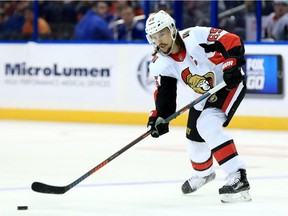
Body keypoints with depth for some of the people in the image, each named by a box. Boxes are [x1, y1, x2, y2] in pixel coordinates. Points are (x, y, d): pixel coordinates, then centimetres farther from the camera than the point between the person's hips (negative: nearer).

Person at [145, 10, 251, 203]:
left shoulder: (196, 37, -28)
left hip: (230, 83, -8)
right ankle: (204, 173, 48)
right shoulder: (160, 64, -10)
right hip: (204, 94, 8)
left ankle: (238, 178, -32)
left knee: (207, 125, -27)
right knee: (195, 136, 13)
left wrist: (232, 65, -36)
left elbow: (232, 42, -25)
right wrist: (160, 117, -24)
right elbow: (164, 94, -9)